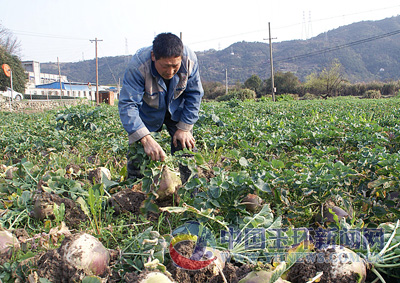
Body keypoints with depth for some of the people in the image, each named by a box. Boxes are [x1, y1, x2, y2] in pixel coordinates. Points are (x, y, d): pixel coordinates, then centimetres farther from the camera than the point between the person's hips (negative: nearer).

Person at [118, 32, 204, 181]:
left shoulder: (190, 60, -28)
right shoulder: (138, 66, -37)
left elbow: (194, 95, -12)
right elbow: (127, 105, -38)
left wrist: (184, 128, -15)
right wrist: (146, 139, -49)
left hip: (177, 110, 2)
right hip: (147, 112, -2)